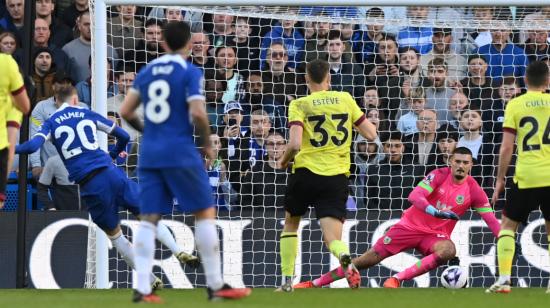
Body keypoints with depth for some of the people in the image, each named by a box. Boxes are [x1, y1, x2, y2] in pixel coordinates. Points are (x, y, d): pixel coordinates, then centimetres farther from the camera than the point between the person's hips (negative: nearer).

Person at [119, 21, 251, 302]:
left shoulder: (147, 72, 11)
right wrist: (207, 144, -1)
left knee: (149, 219, 3)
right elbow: (198, 114, -16)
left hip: (149, 154, 5)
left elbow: (126, 112, 12)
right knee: (205, 212, 4)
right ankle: (215, 286, 4)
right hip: (180, 153, -5)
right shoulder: (190, 73, -6)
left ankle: (141, 288, -6)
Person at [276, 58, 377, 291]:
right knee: (333, 238, -4)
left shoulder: (299, 105, -2)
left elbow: (294, 144, -15)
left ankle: (287, 281, 20)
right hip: (337, 177, 1)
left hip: (305, 172, -1)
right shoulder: (345, 99, 7)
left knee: (290, 224, 25)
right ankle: (345, 257, -40)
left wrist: (283, 162, 5)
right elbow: (371, 134, 7)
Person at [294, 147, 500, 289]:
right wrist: (435, 211, -41)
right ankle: (315, 284, 3)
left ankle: (396, 279, -29)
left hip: (436, 235, 1)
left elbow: (491, 220, -5)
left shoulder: (473, 190, -5)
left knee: (448, 251, -35)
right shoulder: (439, 175, -10)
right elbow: (414, 196, -24)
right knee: (372, 256, -7)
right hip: (412, 225, -1)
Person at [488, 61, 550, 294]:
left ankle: (503, 279, 1)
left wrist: (500, 179, 3)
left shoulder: (515, 105, -2)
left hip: (526, 177, -2)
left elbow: (507, 148, -4)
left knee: (507, 225, 12)